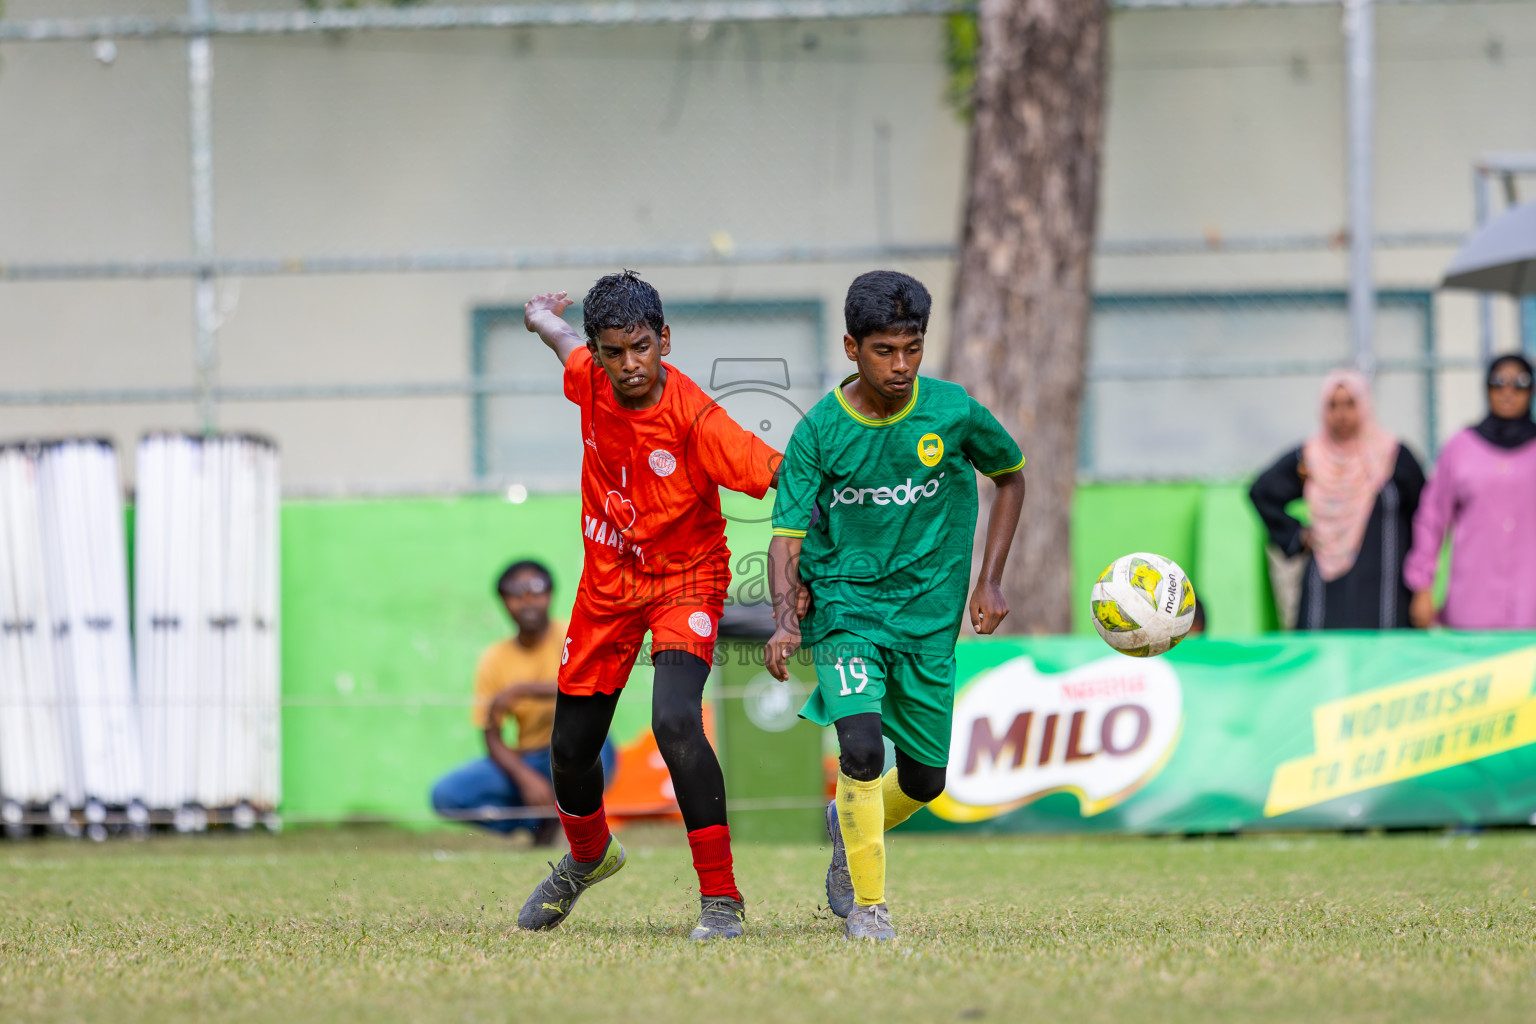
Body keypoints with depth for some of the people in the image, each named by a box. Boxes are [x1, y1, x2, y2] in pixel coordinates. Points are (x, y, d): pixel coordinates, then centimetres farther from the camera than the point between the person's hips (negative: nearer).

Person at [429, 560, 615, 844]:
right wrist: (526, 778, -23)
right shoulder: (494, 660, 0)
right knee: (446, 794, -19)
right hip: (527, 764, 3)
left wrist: (520, 690, -29)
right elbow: (492, 739, -3)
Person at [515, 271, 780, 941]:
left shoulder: (695, 420, -28)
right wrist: (542, 316, 34)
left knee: (675, 722, -30)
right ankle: (588, 856, 50)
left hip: (686, 578, -6)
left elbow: (784, 473, -31)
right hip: (608, 579, 6)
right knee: (572, 747, 16)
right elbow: (560, 336, 13)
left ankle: (722, 901, -23)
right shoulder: (591, 380, -12)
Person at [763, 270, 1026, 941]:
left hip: (930, 610, 3)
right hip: (844, 602, -3)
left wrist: (990, 580, 4)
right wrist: (785, 621, -29)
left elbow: (1010, 475, 11)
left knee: (924, 780, 8)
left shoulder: (953, 411, -7)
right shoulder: (819, 431, -11)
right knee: (862, 747, -24)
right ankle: (867, 906, -8)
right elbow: (788, 535, -12)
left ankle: (851, 827, 42)